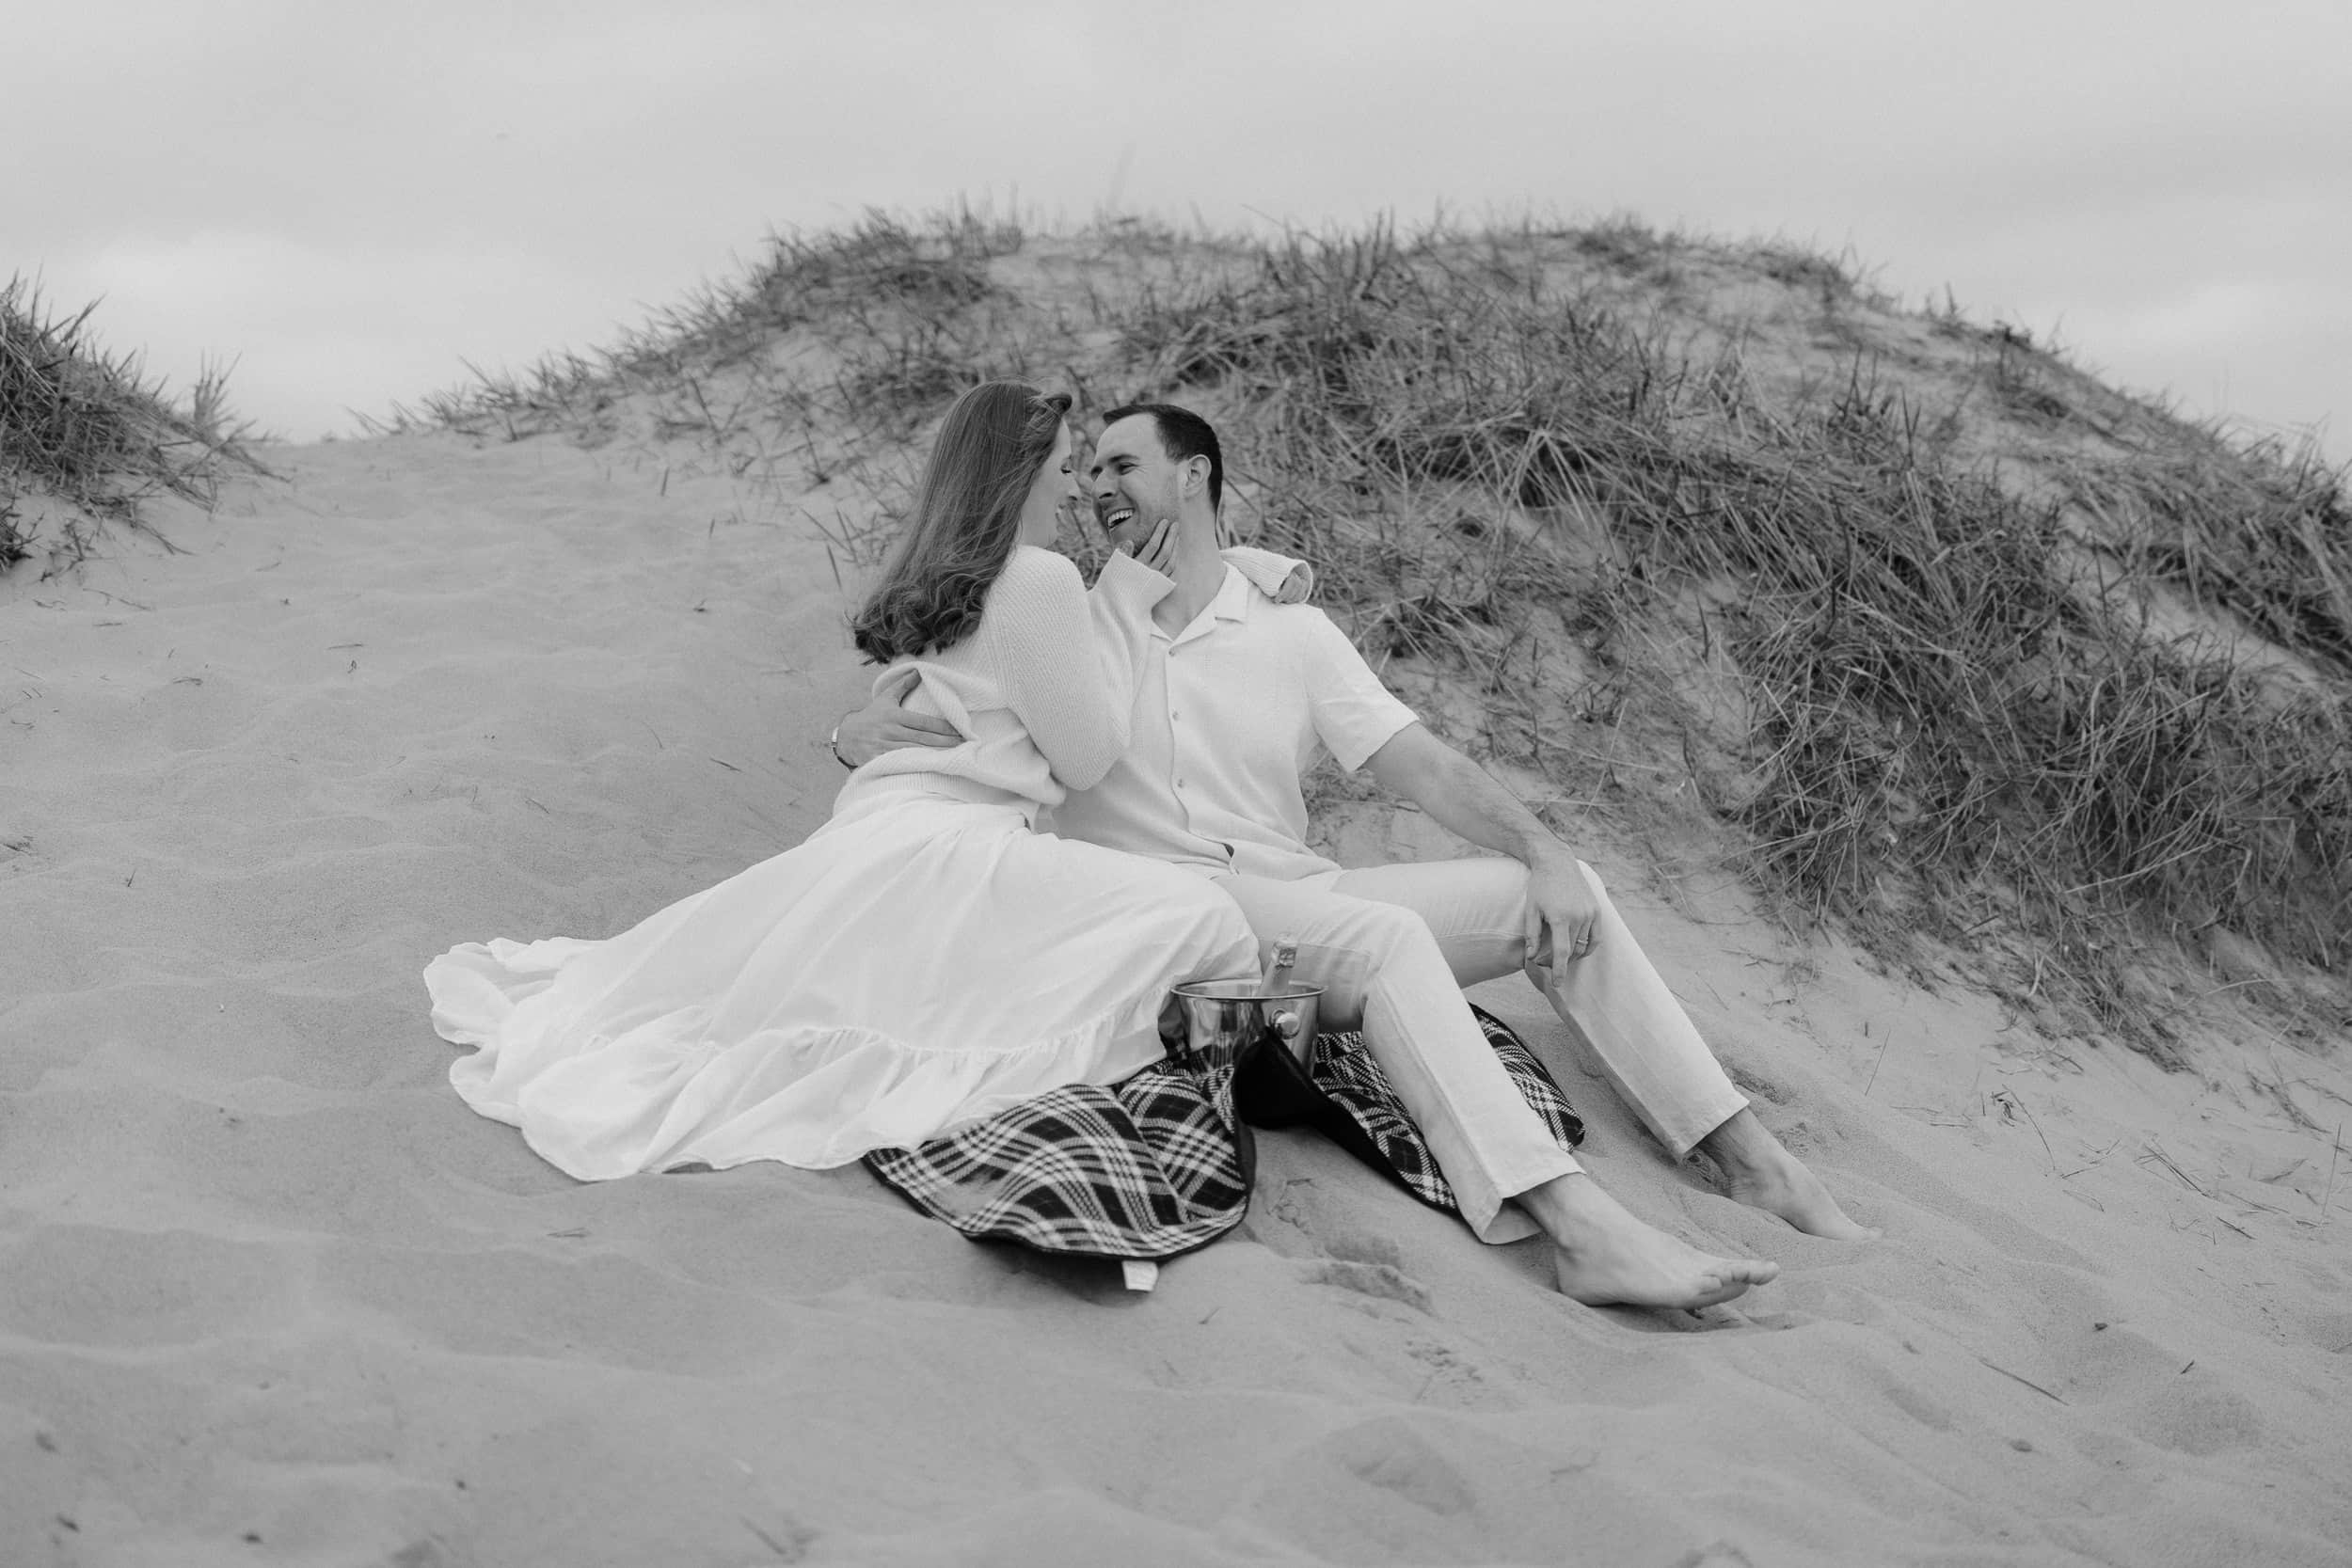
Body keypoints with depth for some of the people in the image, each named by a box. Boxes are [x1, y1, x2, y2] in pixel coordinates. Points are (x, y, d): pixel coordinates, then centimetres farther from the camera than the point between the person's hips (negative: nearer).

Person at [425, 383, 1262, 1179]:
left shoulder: (926, 582, 23)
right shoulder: (1039, 578, -4)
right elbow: (1086, 755, 3)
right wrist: (1124, 605, 11)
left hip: (866, 833, 9)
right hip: (946, 843, -9)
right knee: (1200, 919, -17)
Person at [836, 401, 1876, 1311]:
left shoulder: (1290, 631, 15)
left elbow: (1420, 766, 5)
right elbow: (870, 734, 9)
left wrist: (1543, 850, -11)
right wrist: (867, 732, -16)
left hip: (1299, 899, 4)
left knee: (1563, 901, -11)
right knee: (1384, 934, -34)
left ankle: (1749, 1158, -9)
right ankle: (1577, 1225, -47)